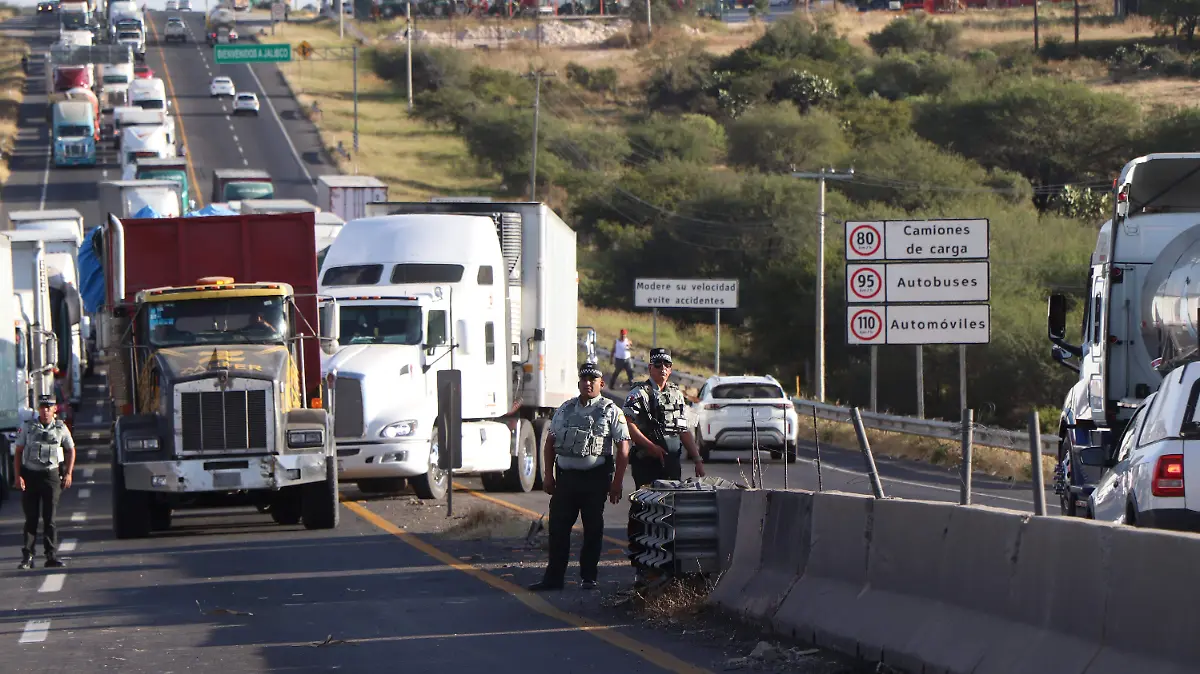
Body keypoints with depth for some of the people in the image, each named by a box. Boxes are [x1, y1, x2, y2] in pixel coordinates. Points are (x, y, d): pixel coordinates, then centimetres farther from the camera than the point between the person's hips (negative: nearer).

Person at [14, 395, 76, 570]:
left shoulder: (60, 429, 4)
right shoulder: (28, 427, 3)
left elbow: (70, 450, 14)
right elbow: (18, 452, 4)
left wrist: (68, 474, 5)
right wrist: (18, 476, -6)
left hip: (51, 475, 0)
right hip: (30, 475, 0)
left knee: (49, 518, -3)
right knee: (31, 518, 2)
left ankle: (52, 556, -2)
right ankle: (27, 557, 4)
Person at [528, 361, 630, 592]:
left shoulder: (611, 411, 0)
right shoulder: (565, 409, 13)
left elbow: (623, 448, -3)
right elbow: (550, 442, 15)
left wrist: (617, 482, -9)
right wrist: (548, 475, 7)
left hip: (595, 477, -4)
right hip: (566, 475, 4)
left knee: (593, 528, 2)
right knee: (558, 526, 2)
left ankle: (589, 577, 11)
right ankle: (553, 577, 7)